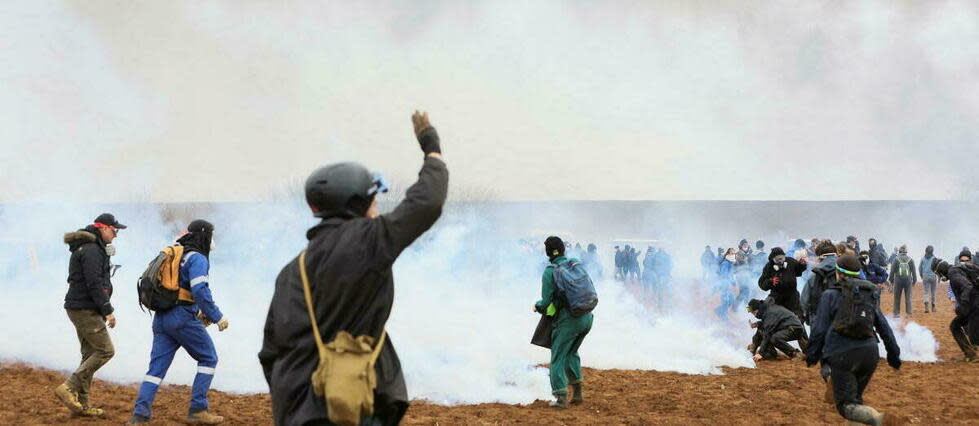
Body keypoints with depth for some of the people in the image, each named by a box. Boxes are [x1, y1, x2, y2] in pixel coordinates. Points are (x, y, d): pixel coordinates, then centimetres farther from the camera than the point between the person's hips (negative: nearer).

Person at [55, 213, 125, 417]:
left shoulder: (89, 248, 18)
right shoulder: (92, 251, -16)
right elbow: (94, 284, -21)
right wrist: (108, 310, -18)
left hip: (80, 309, 10)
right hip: (85, 310, -10)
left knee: (90, 354, 10)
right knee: (105, 350, -9)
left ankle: (82, 404, 11)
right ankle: (68, 388, -11)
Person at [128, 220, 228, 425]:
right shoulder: (197, 258, -8)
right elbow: (200, 291, -20)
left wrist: (196, 312, 23)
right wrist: (217, 316, -12)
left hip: (161, 318, 8)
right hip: (183, 318, -8)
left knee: (156, 367, 4)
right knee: (208, 359, 8)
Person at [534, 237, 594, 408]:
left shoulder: (549, 272, -8)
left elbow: (546, 302, -6)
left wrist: (537, 306, 15)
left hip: (568, 319, -6)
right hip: (587, 317, 6)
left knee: (558, 357, 5)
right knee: (571, 353, 25)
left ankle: (561, 397, -4)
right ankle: (577, 392, 23)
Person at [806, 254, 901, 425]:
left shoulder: (830, 295, 1)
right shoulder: (870, 295, 15)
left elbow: (819, 329, -2)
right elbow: (883, 326, 15)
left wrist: (812, 355, 8)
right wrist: (894, 353, 19)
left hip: (842, 354, -5)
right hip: (869, 353, 6)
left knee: (846, 404, -9)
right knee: (856, 397, 25)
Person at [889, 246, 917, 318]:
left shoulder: (896, 259, -2)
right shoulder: (910, 260, 1)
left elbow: (892, 271, -2)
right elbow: (913, 271, 2)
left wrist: (891, 280, 5)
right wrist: (914, 280, 10)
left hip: (898, 280, -1)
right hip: (908, 280, 1)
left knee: (897, 298, 7)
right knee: (908, 297, 6)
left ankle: (896, 313, 7)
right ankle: (909, 313, 4)